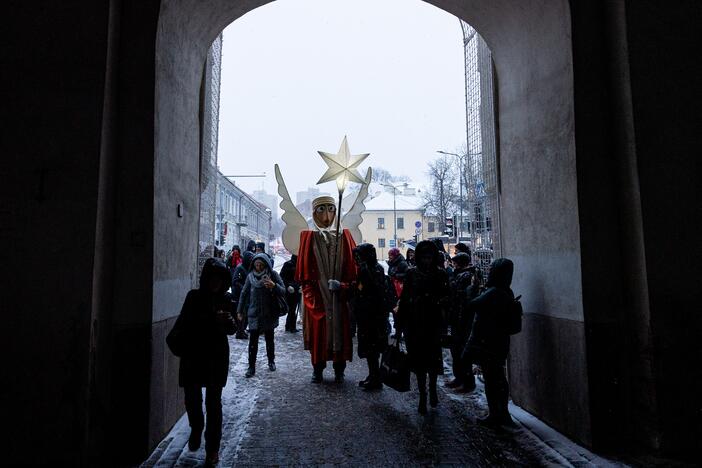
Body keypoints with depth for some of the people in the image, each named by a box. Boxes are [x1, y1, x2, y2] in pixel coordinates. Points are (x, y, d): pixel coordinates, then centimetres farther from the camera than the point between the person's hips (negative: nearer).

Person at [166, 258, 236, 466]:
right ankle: (196, 430, 40)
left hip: (217, 357, -1)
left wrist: (227, 321, -23)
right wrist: (175, 341, -6)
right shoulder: (194, 297, 1)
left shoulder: (226, 299, -1)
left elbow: (232, 330, -2)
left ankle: (212, 448, 16)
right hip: (192, 355, 1)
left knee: (213, 402, 1)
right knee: (192, 398, 8)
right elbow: (182, 323, 10)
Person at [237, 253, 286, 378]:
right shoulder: (250, 276, 1)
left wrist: (274, 286, -30)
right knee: (253, 341, -3)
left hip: (269, 314, -1)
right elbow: (244, 294, 9)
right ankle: (251, 366, 6)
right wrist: (239, 310, 8)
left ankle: (271, 361, 30)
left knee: (269, 339, 11)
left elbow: (283, 291, -10)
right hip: (254, 314, 1)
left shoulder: (273, 274, -5)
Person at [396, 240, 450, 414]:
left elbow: (447, 296, 4)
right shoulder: (411, 273, 2)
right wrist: (400, 322, 1)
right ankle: (422, 394, 16)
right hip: (414, 322, 0)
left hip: (433, 322, 0)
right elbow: (404, 298, 2)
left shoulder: (441, 274, 1)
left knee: (433, 356, 5)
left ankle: (432, 388, 31)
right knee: (418, 357, 3)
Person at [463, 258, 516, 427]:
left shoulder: (493, 292, -22)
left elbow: (471, 305, -24)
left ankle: (495, 415, 12)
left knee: (490, 378, 2)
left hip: (487, 343, -9)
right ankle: (503, 414, 28)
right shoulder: (507, 293, 6)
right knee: (499, 377, 17)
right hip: (500, 343, 9)